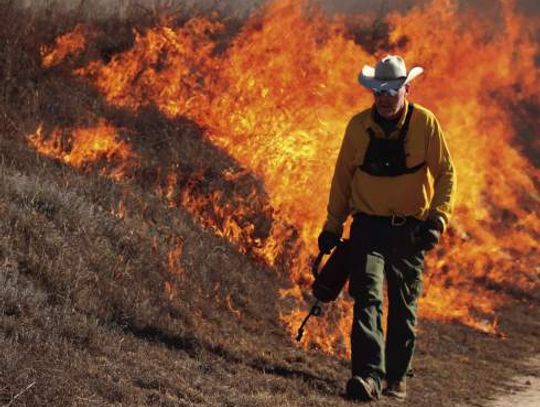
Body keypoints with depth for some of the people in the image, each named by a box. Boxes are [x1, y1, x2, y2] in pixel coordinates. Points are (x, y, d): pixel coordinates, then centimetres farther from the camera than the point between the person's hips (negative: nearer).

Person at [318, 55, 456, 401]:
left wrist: (438, 219, -15)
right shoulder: (359, 126, 0)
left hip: (410, 230, 0)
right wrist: (332, 226, 11)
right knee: (368, 298, -17)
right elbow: (343, 177, 10)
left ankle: (398, 378, 24)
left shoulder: (425, 123, -5)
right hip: (368, 227, 0)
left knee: (404, 308, 10)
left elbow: (446, 173, -2)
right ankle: (368, 375, -27)